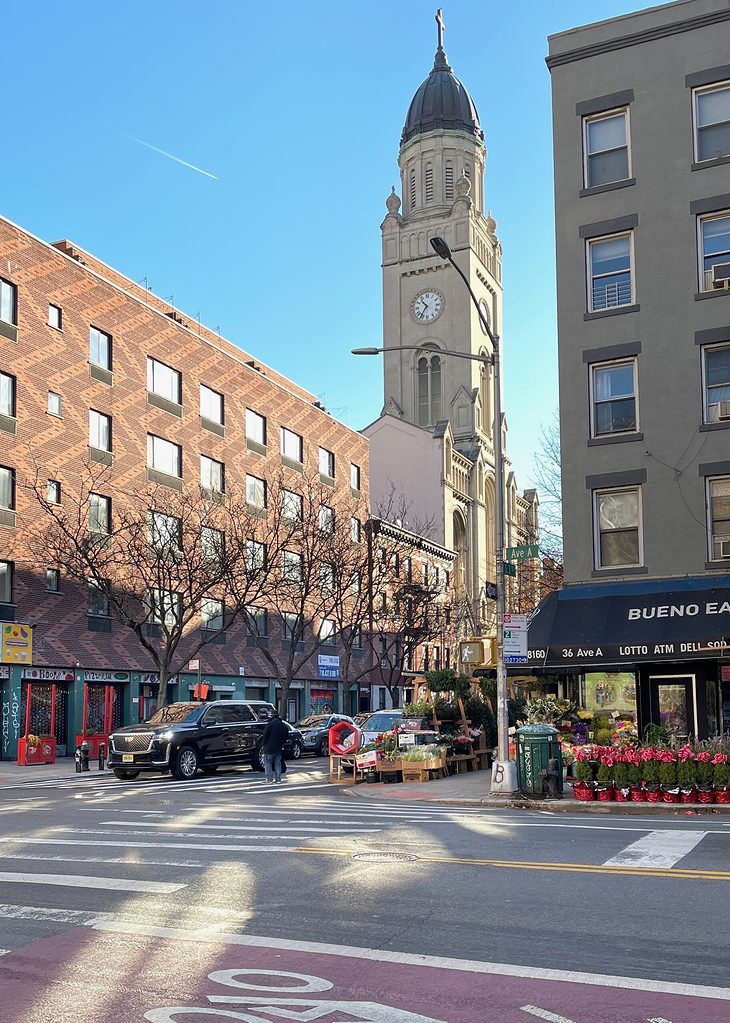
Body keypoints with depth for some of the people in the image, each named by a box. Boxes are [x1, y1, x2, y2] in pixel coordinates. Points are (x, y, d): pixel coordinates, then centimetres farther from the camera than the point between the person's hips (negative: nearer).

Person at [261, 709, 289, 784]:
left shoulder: (270, 724, -14)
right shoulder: (283, 725, 8)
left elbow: (265, 736, -14)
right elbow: (285, 737, 15)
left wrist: (263, 744, 0)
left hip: (269, 748, -6)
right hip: (278, 748, 6)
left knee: (268, 764, 2)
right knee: (277, 764, 12)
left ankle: (270, 779, -3)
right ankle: (278, 779, 11)